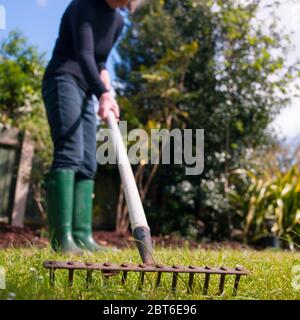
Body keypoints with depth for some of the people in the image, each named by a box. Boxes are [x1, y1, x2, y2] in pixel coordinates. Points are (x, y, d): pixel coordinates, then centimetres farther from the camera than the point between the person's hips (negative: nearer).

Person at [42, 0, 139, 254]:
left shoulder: (118, 21, 14)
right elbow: (83, 54, -24)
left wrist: (108, 94, 3)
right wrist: (103, 95, -38)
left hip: (86, 91, 8)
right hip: (63, 81, -8)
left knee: (88, 163, -3)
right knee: (69, 152, -23)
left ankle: (82, 236, -5)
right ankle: (62, 237, -25)